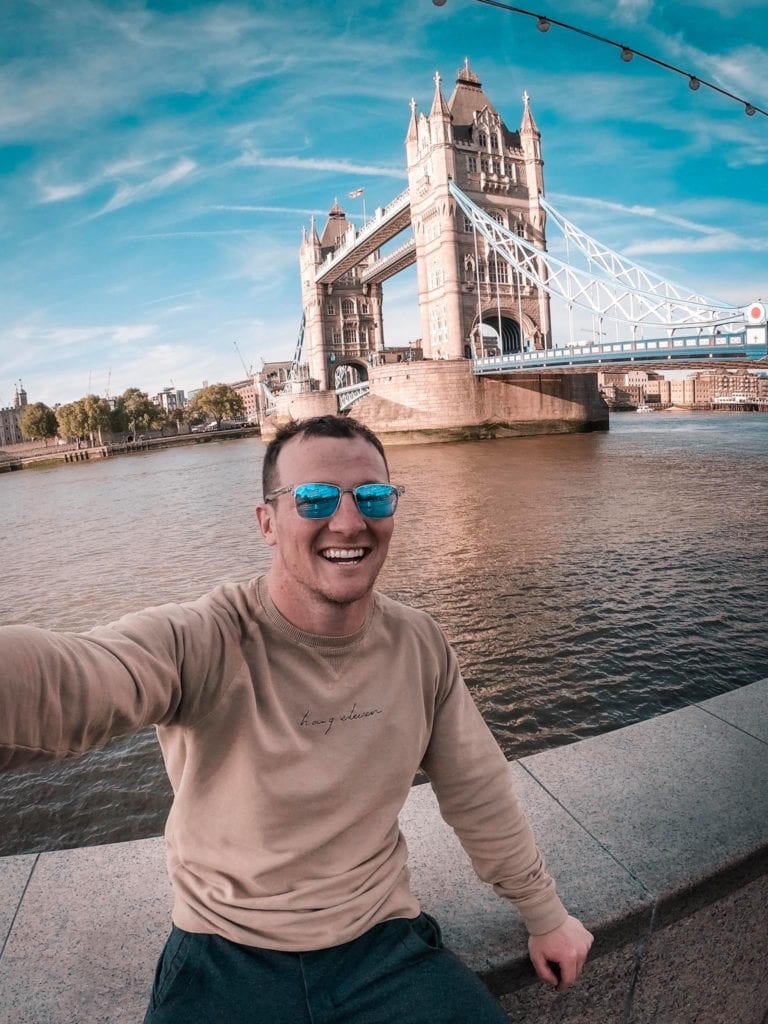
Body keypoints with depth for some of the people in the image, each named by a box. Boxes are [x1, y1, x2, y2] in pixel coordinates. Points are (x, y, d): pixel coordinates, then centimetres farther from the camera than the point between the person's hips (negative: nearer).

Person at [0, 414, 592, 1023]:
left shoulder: (421, 647, -9)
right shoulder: (200, 642, -23)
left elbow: (479, 793, 3)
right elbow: (62, 679, -44)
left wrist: (547, 915, 12)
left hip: (383, 943, 3)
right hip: (225, 957, -2)